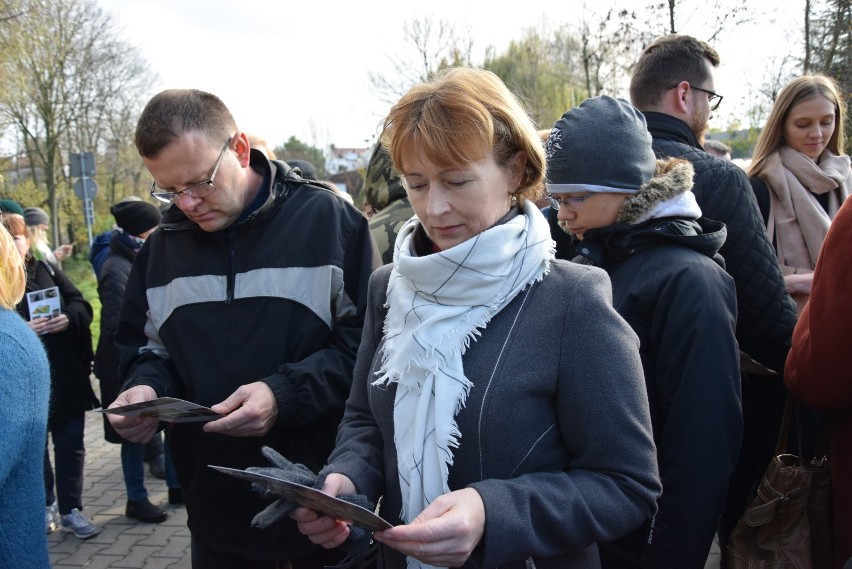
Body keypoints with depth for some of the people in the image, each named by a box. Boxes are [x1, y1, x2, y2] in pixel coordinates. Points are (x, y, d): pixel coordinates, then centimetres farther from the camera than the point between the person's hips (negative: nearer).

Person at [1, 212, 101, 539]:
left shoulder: (48, 270, 7)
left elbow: (82, 306, 5)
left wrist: (68, 318, -15)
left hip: (66, 378, 2)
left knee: (70, 444, 7)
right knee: (35, 446, 11)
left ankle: (71, 509, 18)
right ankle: (45, 506, 29)